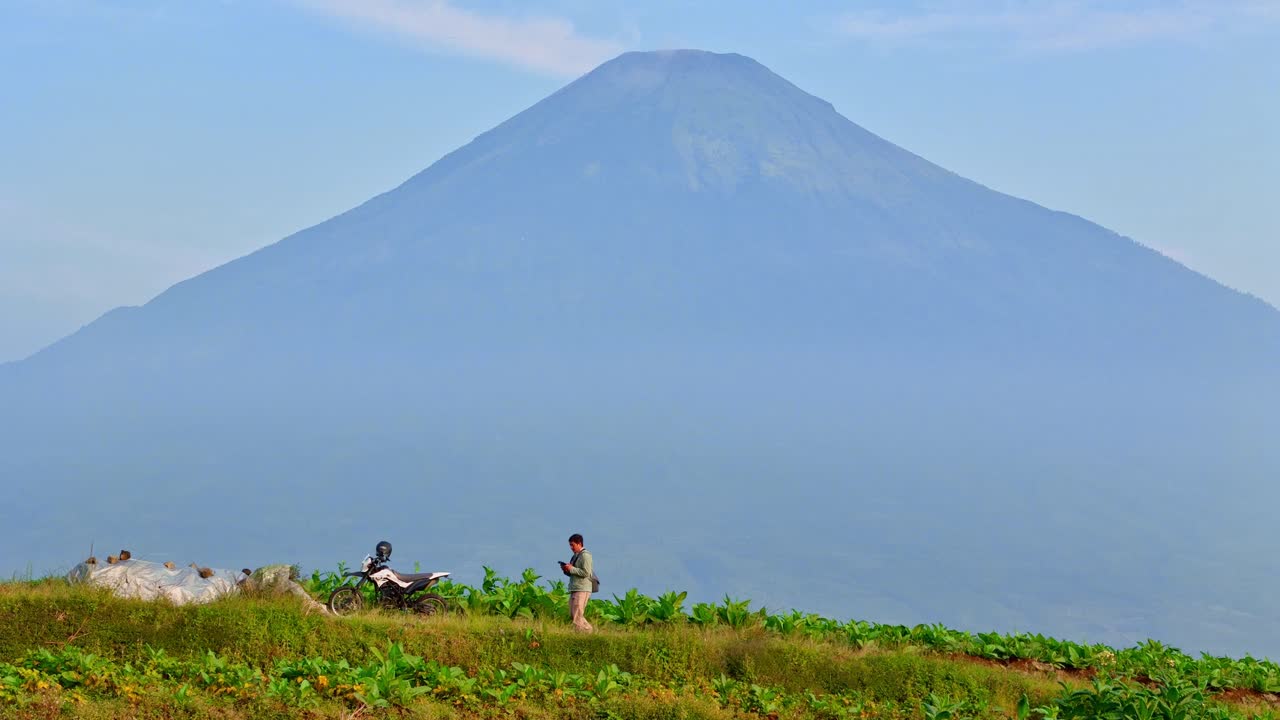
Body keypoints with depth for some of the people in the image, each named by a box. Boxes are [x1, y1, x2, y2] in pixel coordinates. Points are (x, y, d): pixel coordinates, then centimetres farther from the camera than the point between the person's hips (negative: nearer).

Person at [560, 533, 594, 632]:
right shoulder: (575, 556, 18)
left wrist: (571, 569, -16)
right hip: (574, 589, 10)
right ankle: (590, 630, 16)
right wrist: (566, 570, 4)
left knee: (577, 617, -12)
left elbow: (586, 573, -19)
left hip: (582, 590, -10)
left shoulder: (585, 555, -11)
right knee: (572, 616, 10)